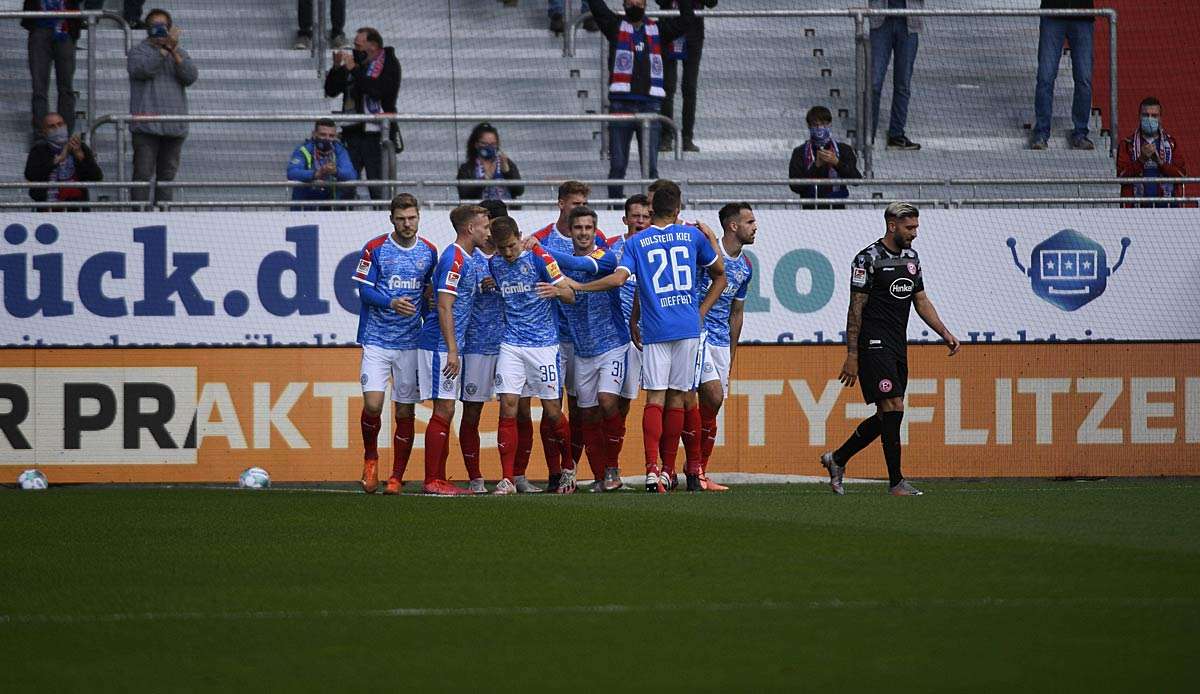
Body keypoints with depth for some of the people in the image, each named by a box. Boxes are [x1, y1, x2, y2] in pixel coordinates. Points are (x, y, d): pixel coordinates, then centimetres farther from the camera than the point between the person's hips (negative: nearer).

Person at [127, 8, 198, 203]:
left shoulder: (180, 53, 16)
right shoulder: (138, 52, 5)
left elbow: (191, 77, -1)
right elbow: (142, 70, -17)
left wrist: (174, 52, -12)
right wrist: (164, 49, -19)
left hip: (174, 126, 4)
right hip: (147, 126, -4)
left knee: (168, 174, 7)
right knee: (143, 173, -8)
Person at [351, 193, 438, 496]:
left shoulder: (429, 252, 7)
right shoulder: (375, 249, -3)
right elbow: (364, 290, -6)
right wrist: (392, 303, -22)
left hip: (411, 342, 3)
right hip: (376, 341, -3)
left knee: (405, 411, 2)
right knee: (373, 403, -15)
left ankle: (397, 477, 11)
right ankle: (370, 458, 12)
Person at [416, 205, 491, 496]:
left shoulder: (466, 259, 16)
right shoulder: (454, 259, -14)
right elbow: (444, 308, -19)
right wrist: (452, 350, -20)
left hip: (448, 346, 10)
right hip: (441, 345, -10)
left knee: (445, 412, 10)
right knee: (443, 410, -9)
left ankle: (439, 479, 13)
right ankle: (432, 481, -8)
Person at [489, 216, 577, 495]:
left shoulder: (539, 258, -8)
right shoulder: (494, 264, 6)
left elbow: (570, 295, -10)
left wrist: (556, 291, -31)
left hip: (543, 343, -3)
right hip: (511, 343, 3)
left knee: (552, 410, 0)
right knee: (508, 406, -8)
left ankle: (568, 470, 22)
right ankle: (507, 479, -7)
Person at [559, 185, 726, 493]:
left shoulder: (636, 243, 4)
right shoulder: (693, 236, 9)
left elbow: (618, 278, -10)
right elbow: (720, 276, 18)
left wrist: (577, 285, 0)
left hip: (655, 330, -1)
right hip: (688, 329, 1)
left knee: (655, 398, -4)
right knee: (676, 398, 7)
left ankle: (652, 469, -18)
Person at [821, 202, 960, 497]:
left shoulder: (911, 257, 13)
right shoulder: (868, 259, -11)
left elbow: (921, 301, 21)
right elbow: (856, 309, -11)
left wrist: (945, 333, 9)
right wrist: (851, 356, -13)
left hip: (898, 348, 8)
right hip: (874, 347, -8)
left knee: (886, 417, 10)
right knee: (893, 409, -13)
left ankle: (837, 459, 26)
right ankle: (896, 482, -9)